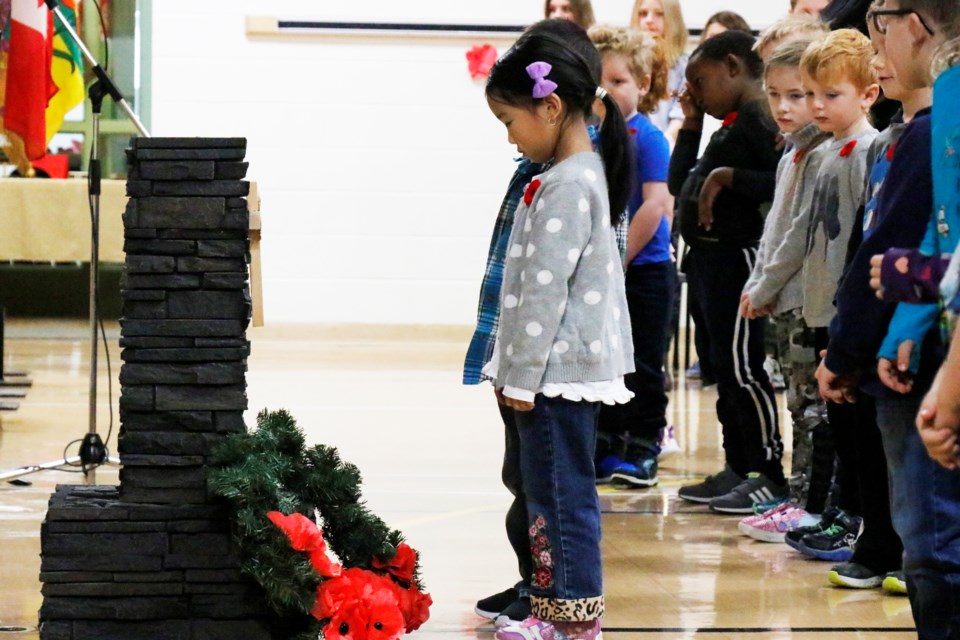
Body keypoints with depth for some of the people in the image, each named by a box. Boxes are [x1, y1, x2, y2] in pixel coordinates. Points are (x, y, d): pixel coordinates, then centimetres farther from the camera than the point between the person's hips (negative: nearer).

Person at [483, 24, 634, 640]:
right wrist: (518, 369, 19)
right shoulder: (584, 173, 14)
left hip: (560, 370, -10)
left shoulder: (567, 185, -18)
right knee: (547, 491, 15)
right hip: (574, 364, 10)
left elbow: (545, 290, -19)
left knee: (563, 495, -5)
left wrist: (522, 377, -15)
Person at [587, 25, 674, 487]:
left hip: (643, 269, -6)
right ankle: (605, 449, 20)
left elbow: (654, 206, -17)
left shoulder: (648, 138, -10)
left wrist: (619, 259, -15)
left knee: (641, 366, 1)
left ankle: (642, 452, 10)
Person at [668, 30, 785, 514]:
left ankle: (769, 475, -4)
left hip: (735, 256, -10)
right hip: (707, 257, 10)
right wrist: (690, 125, 17)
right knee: (724, 367, 14)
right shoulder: (730, 125, 18)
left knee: (741, 367, -8)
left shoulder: (759, 118, -12)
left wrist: (728, 176, -23)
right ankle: (738, 470, 20)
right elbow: (677, 184, 23)